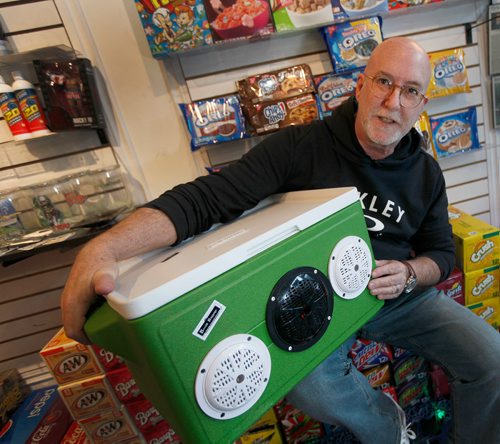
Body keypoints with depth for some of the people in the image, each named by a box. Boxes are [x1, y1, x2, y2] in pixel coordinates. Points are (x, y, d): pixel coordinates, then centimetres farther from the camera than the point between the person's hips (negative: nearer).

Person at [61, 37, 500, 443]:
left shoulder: (427, 173, -2)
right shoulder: (300, 147, -19)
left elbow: (442, 251, 9)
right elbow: (207, 197, -30)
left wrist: (410, 273, -17)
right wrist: (103, 247, -45)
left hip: (404, 296, 5)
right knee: (311, 387, -30)